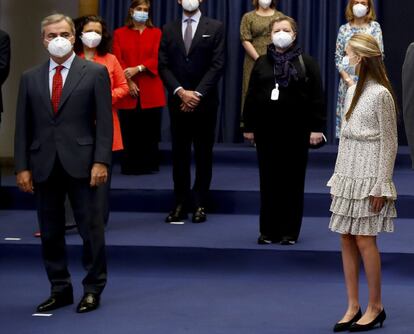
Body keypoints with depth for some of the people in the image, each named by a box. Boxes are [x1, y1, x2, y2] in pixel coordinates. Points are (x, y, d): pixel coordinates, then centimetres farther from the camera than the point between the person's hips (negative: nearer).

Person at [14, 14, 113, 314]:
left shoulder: (95, 73, 2)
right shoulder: (31, 78, 10)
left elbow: (104, 122, -3)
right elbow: (23, 127, 9)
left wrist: (101, 161, -11)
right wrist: (22, 167, 2)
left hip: (81, 163, -3)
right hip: (44, 166, 3)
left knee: (91, 230, 1)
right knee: (50, 233, 8)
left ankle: (93, 289, 13)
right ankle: (60, 289, 18)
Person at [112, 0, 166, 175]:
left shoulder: (156, 33, 9)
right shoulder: (119, 33, 9)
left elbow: (157, 58, -3)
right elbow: (117, 60, 0)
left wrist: (137, 69, -16)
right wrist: (128, 82, -12)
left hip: (151, 91, 0)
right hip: (129, 91, 0)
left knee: (150, 130, 1)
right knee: (129, 131, -1)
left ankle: (149, 165, 8)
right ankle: (130, 166, 5)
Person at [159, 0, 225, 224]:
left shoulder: (215, 27, 1)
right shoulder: (168, 29, 8)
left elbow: (217, 65, -6)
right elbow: (163, 66, 2)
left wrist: (198, 93, -13)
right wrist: (181, 92, -11)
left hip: (205, 101, -2)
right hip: (177, 101, 2)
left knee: (203, 154, 3)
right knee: (179, 154, 4)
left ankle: (200, 204, 9)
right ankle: (181, 204, 8)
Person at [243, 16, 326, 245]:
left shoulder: (307, 63, 1)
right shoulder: (261, 63, 8)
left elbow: (316, 98, -3)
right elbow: (251, 97, 9)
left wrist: (316, 128, -9)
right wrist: (249, 127, 5)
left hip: (296, 130, -2)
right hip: (266, 129, 2)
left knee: (293, 181, 2)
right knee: (268, 180, 5)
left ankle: (290, 232, 10)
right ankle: (268, 230, 11)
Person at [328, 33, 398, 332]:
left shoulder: (381, 94, -11)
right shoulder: (352, 91, 12)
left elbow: (389, 143, -11)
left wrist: (381, 185, -13)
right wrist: (338, 177, 13)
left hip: (368, 177, -8)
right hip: (349, 175, 8)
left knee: (364, 240, -5)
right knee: (346, 239, 5)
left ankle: (376, 307, 8)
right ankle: (353, 307, 11)